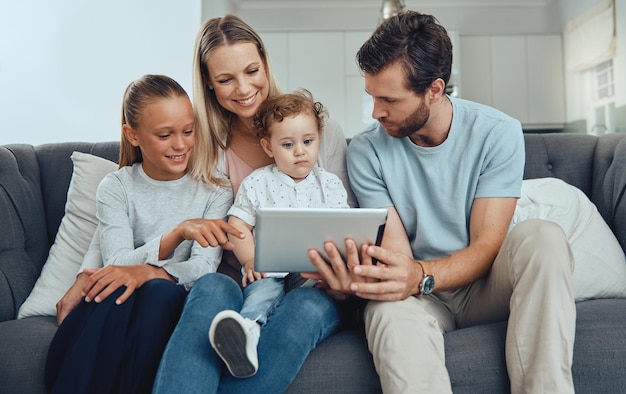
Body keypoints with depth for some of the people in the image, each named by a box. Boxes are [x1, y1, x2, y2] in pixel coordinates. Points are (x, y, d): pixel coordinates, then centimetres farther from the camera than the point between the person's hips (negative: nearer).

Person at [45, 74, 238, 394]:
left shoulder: (214, 191, 3)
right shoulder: (115, 187, 4)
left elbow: (205, 268, -10)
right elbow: (119, 264, -11)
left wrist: (148, 272, -31)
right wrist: (178, 232, -28)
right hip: (116, 307, 0)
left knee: (161, 291, -33)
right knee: (116, 290, -33)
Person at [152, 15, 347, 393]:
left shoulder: (321, 128, 4)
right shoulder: (208, 147, 8)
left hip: (311, 288, 0)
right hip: (242, 284, 1)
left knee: (305, 307, -36)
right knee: (212, 287, -34)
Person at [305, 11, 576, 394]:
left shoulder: (497, 133, -11)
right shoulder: (366, 150, -7)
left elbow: (487, 246, -15)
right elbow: (397, 252, -11)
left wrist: (419, 275, -36)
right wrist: (361, 277, -36)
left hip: (482, 283, 2)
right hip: (419, 291, -1)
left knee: (542, 236, -31)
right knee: (391, 310, -37)